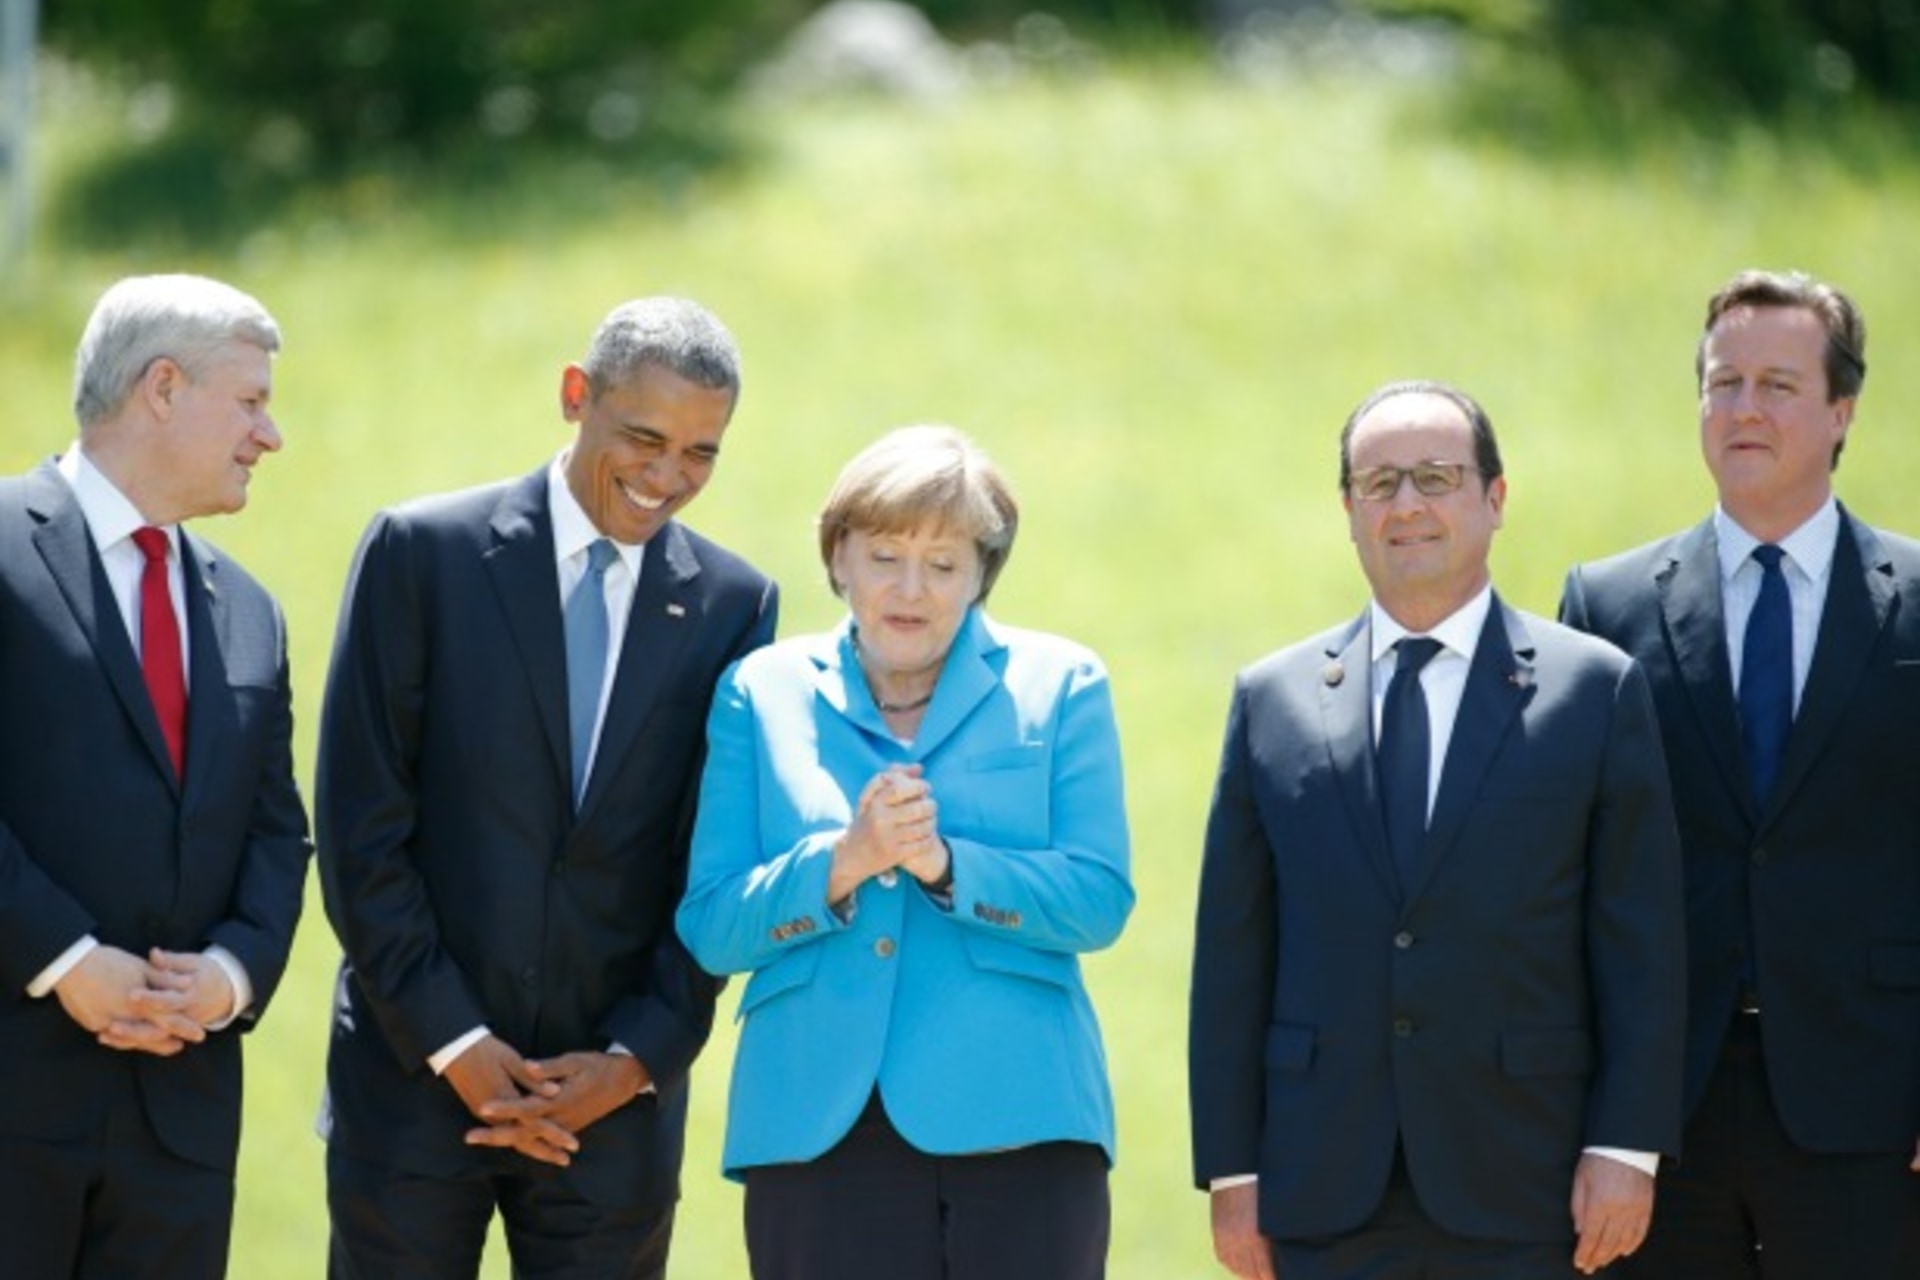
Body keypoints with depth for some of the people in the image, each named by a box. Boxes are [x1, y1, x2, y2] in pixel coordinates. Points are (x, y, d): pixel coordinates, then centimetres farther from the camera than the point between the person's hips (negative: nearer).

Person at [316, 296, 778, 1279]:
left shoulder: (734, 604, 6)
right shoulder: (423, 552, -1)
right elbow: (361, 829, -4)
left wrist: (636, 1061, -5)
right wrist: (453, 1045, -9)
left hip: (615, 1091, 1)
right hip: (415, 1077, -1)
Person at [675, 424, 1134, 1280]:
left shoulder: (1058, 687, 9)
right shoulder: (765, 693, 11)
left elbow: (1100, 902, -2)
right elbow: (710, 928, 3)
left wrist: (945, 864, -16)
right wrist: (842, 862, -13)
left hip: (1015, 1119, -1)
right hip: (816, 1130, 1)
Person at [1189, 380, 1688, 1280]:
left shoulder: (1595, 689, 4)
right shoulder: (1273, 700, 10)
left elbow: (1640, 950, 1)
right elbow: (1232, 960, 8)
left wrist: (1627, 1147, -7)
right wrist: (1231, 1169, 3)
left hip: (1520, 1204, -2)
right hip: (1326, 1203, 2)